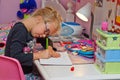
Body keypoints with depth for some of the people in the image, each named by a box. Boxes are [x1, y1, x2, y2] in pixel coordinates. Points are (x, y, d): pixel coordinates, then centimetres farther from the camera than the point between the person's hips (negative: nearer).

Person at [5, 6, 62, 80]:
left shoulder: (32, 29, 5)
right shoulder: (20, 30, -19)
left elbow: (45, 40, 21)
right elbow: (15, 57, -27)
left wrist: (50, 49, 1)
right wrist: (40, 55, -23)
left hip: (28, 71, 8)